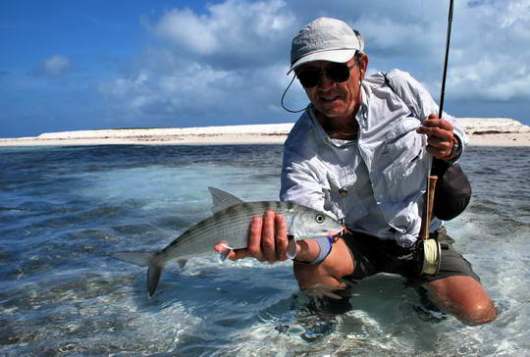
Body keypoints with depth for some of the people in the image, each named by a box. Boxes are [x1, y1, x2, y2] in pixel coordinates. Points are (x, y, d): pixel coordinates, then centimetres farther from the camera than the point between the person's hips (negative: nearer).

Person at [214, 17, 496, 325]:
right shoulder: (301, 148, -20)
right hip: (358, 241, -1)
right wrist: (287, 244, -56)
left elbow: (455, 134, 1)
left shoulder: (400, 89, -14)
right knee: (310, 269, -30)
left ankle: (420, 288, 20)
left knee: (478, 312, -15)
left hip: (421, 233, 2)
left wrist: (449, 147, -25)